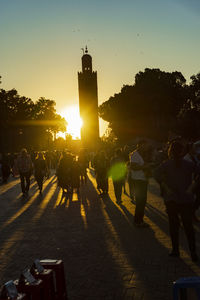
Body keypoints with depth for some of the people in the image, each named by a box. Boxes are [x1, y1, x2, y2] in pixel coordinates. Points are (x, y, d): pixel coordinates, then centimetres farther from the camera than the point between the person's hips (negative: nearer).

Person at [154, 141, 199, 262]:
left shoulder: (166, 164, -3)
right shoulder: (189, 164, 0)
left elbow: (157, 174, -17)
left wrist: (166, 187, -10)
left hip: (171, 198, -1)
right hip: (187, 199, 1)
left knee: (174, 225, 9)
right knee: (188, 226, 6)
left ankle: (176, 250, 11)